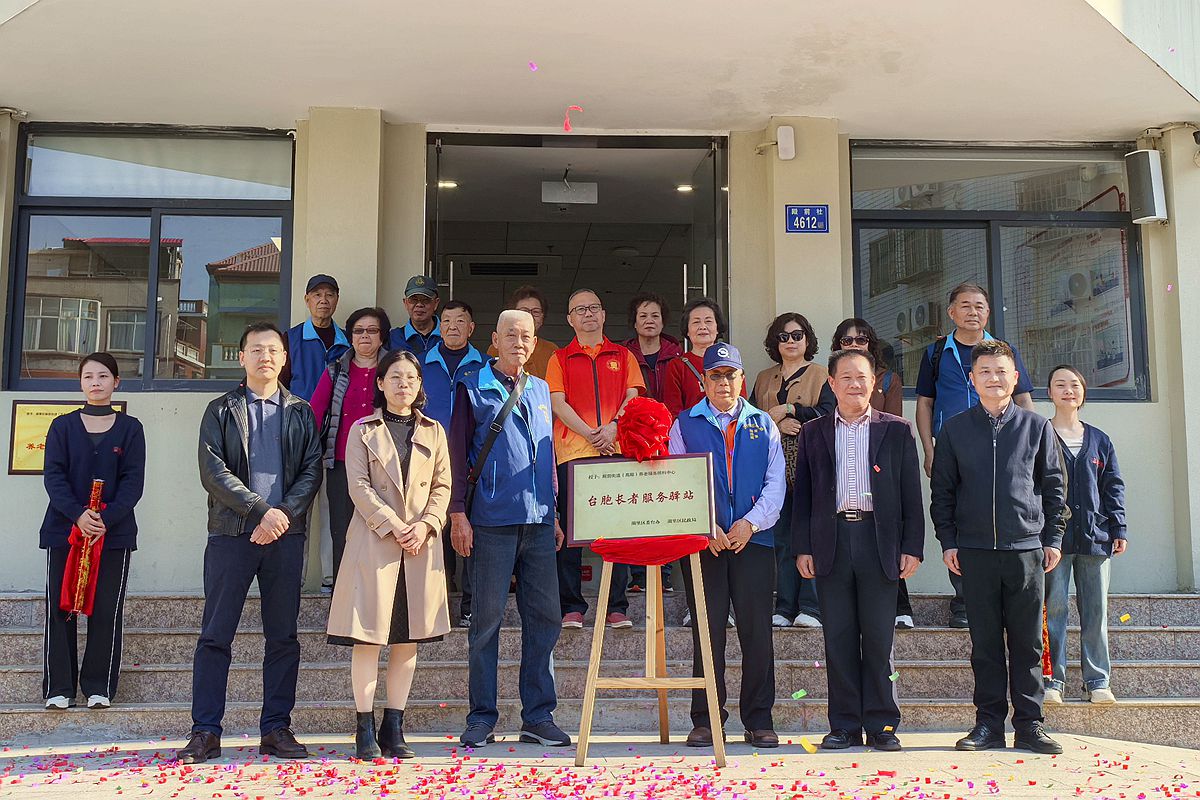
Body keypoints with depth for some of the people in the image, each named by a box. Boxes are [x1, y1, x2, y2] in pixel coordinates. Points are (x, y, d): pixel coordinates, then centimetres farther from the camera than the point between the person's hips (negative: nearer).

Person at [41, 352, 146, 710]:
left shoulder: (130, 428, 6)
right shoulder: (63, 426, 8)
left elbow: (134, 480, -1)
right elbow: (53, 475, -2)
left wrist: (107, 519, -16)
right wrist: (78, 514, -18)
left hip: (114, 532, -1)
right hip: (64, 529, 1)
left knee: (106, 611, 1)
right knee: (60, 608, 1)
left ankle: (99, 687, 9)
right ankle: (58, 688, 9)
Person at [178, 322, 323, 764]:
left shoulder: (301, 413, 13)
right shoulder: (220, 410, 8)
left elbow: (312, 471, 5)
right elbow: (213, 471, -4)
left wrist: (285, 513, -12)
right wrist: (260, 511, -14)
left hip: (285, 534, 2)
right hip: (231, 533, -2)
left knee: (283, 636, 4)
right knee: (215, 636, -1)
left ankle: (276, 729, 12)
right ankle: (205, 732, 6)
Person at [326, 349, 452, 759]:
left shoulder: (434, 432, 14)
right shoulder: (362, 430, 6)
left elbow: (442, 485, 10)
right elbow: (359, 486, -3)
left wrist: (426, 524, -7)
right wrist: (394, 526, -12)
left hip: (421, 542, 3)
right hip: (374, 539, -3)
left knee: (409, 638, 4)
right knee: (368, 636, -4)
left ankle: (394, 727, 13)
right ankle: (365, 729, 5)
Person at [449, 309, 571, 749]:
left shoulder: (540, 390, 17)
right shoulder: (472, 387, 3)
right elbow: (458, 452, -1)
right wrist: (458, 514, -8)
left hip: (539, 520, 4)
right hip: (492, 520, -4)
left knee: (544, 617, 4)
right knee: (487, 618, 1)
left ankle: (538, 715, 13)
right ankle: (482, 717, 11)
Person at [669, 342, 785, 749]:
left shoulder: (763, 424, 13)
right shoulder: (684, 425, 10)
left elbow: (775, 482, 6)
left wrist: (751, 522, -9)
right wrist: (705, 527, -10)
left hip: (754, 539, 1)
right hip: (702, 542, -1)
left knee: (757, 631, 1)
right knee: (707, 631, 1)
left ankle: (759, 720, 10)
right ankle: (705, 720, 10)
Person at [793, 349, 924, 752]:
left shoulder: (897, 430, 8)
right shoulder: (813, 433, 11)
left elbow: (911, 494, 5)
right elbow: (803, 495, 9)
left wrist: (912, 548, -2)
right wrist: (803, 548, 2)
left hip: (879, 541, -1)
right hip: (831, 542, 1)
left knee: (880, 639, 2)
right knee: (838, 638, 5)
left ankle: (881, 725, 12)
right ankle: (844, 725, 13)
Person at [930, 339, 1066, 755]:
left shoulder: (1037, 427, 8)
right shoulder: (955, 429, 7)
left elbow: (1053, 487, 10)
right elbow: (942, 490, 8)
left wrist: (1053, 538, 4)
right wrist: (947, 541, 2)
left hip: (1026, 548, 0)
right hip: (974, 551, 0)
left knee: (1027, 642, 4)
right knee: (985, 642, 5)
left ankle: (1029, 725, 13)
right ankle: (989, 724, 13)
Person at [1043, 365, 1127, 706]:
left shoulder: (1099, 440, 14)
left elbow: (1113, 486, 15)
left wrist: (1119, 529, 5)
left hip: (1094, 536, 3)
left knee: (1096, 611, 5)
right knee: (1053, 610, -3)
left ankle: (1098, 681, 14)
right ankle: (1053, 681, 5)